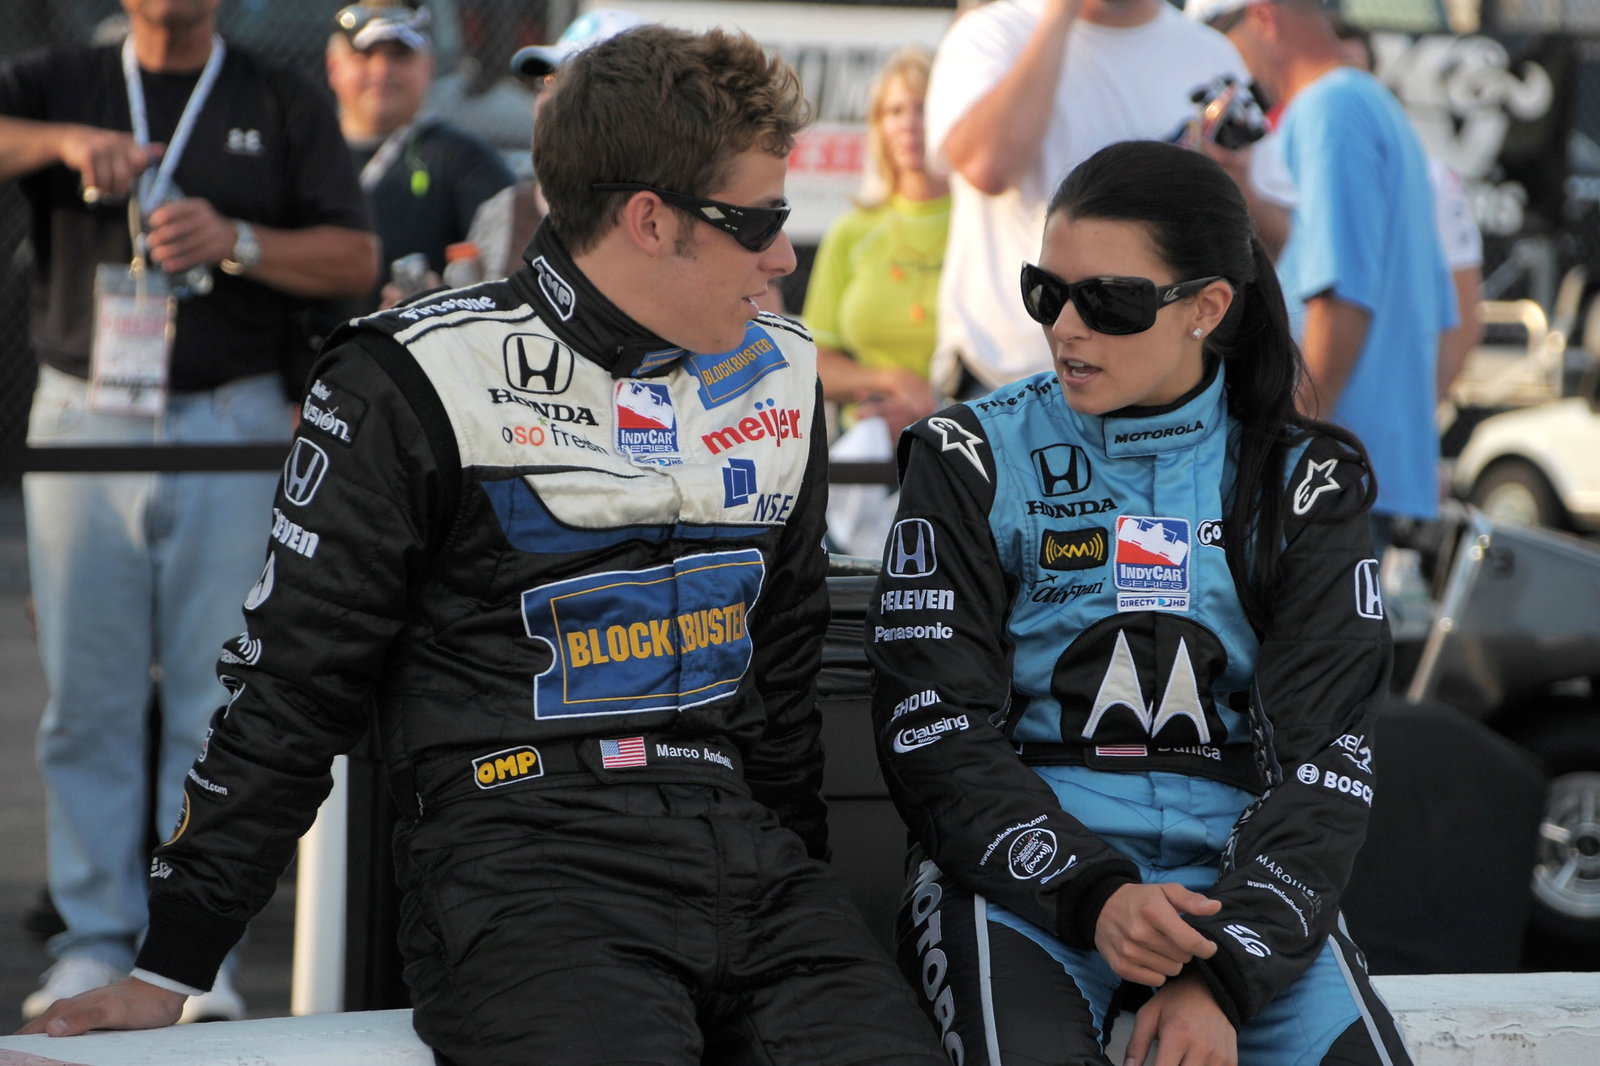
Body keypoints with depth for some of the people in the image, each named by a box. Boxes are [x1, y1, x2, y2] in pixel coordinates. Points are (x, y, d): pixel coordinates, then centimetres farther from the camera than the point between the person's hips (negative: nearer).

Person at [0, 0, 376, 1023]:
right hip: (82, 428, 1)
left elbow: (356, 260, 3)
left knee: (216, 695, -2)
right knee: (88, 697, 1)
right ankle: (95, 943, 8)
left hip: (231, 435, -1)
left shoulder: (286, 104, 10)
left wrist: (234, 241, -13)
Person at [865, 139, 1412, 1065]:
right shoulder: (976, 459, 4)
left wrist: (1225, 972, -17)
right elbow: (935, 731, -2)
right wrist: (1091, 895, -19)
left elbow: (1321, 751, -1)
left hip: (1230, 863, 2)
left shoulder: (1300, 480, 7)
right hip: (1020, 866, -2)